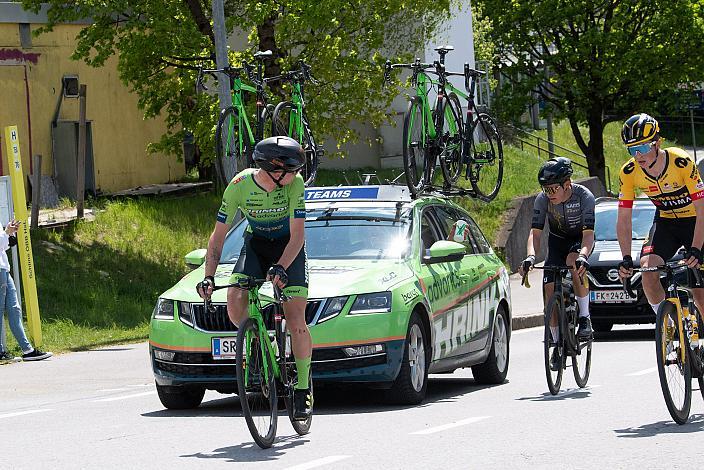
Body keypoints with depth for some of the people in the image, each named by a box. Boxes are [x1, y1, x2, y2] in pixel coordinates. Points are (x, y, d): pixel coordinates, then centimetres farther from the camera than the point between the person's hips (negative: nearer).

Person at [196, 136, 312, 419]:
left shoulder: (294, 183, -25)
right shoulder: (240, 186, -23)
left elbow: (297, 236, -26)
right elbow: (218, 236, -17)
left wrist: (281, 268, -43)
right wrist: (208, 277, -28)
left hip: (289, 247, -1)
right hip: (255, 244, 1)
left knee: (296, 323, -13)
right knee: (234, 305, -24)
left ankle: (303, 389, 3)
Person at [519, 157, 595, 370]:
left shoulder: (584, 196, -30)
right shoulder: (543, 199, -21)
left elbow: (589, 233, -36)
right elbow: (535, 232, -25)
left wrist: (583, 256, -56)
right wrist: (530, 257, -44)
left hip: (580, 240, -3)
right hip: (557, 241, 3)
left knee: (573, 262, -37)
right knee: (550, 291, -11)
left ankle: (585, 318, -22)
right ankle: (558, 345, 3)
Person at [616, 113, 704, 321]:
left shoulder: (681, 162, -29)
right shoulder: (629, 172, -18)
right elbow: (624, 219, -11)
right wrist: (626, 258, -23)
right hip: (665, 221, 3)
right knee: (647, 268, -23)